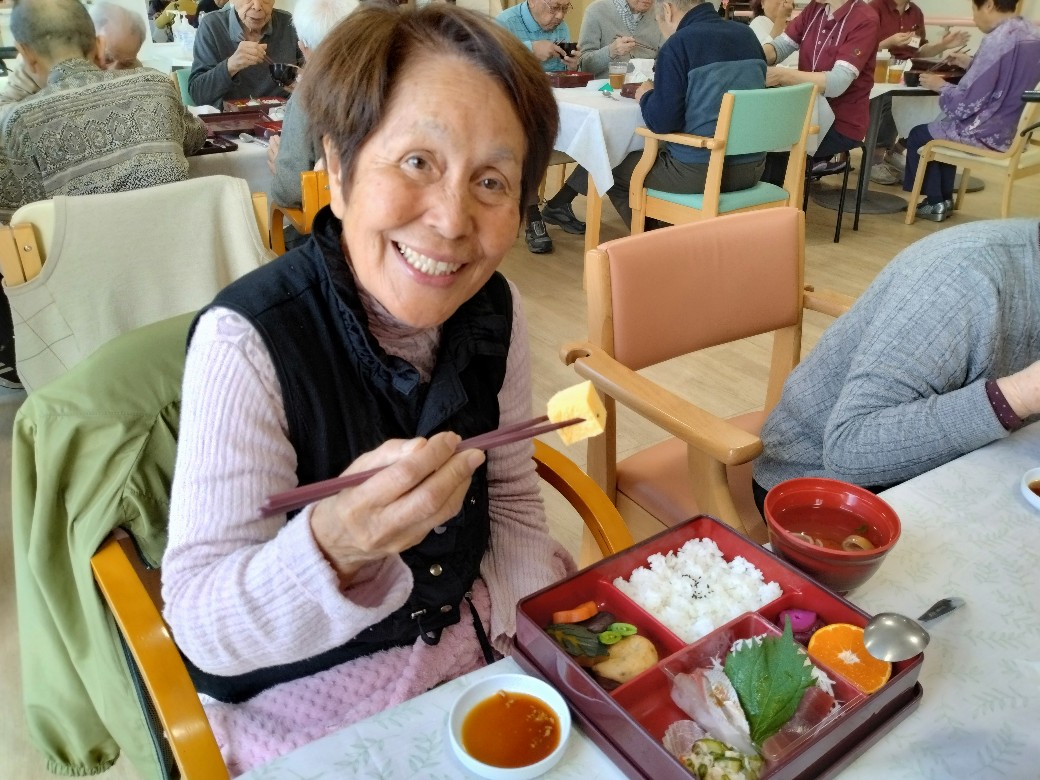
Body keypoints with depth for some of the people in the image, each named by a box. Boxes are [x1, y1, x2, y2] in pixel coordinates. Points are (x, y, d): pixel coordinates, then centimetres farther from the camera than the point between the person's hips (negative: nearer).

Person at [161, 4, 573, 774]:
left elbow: (512, 501, 2)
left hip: (474, 636, 4)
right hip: (307, 695, -3)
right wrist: (331, 547, -44)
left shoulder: (495, 311, -10)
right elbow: (202, 626, -25)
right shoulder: (247, 340, -26)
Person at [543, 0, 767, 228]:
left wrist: (646, 96, 5)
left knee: (613, 169, 17)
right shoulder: (748, 36, 9)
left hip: (700, 171, -8)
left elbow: (661, 122, -16)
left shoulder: (678, 43, -12)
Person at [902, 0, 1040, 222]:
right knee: (943, 126, 31)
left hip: (989, 133, -9)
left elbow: (968, 103, -23)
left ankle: (935, 202, 22)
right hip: (1015, 128, 9)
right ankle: (945, 197, 31)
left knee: (918, 136, 14)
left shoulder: (997, 40, -24)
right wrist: (972, 64, 16)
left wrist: (941, 87, -6)